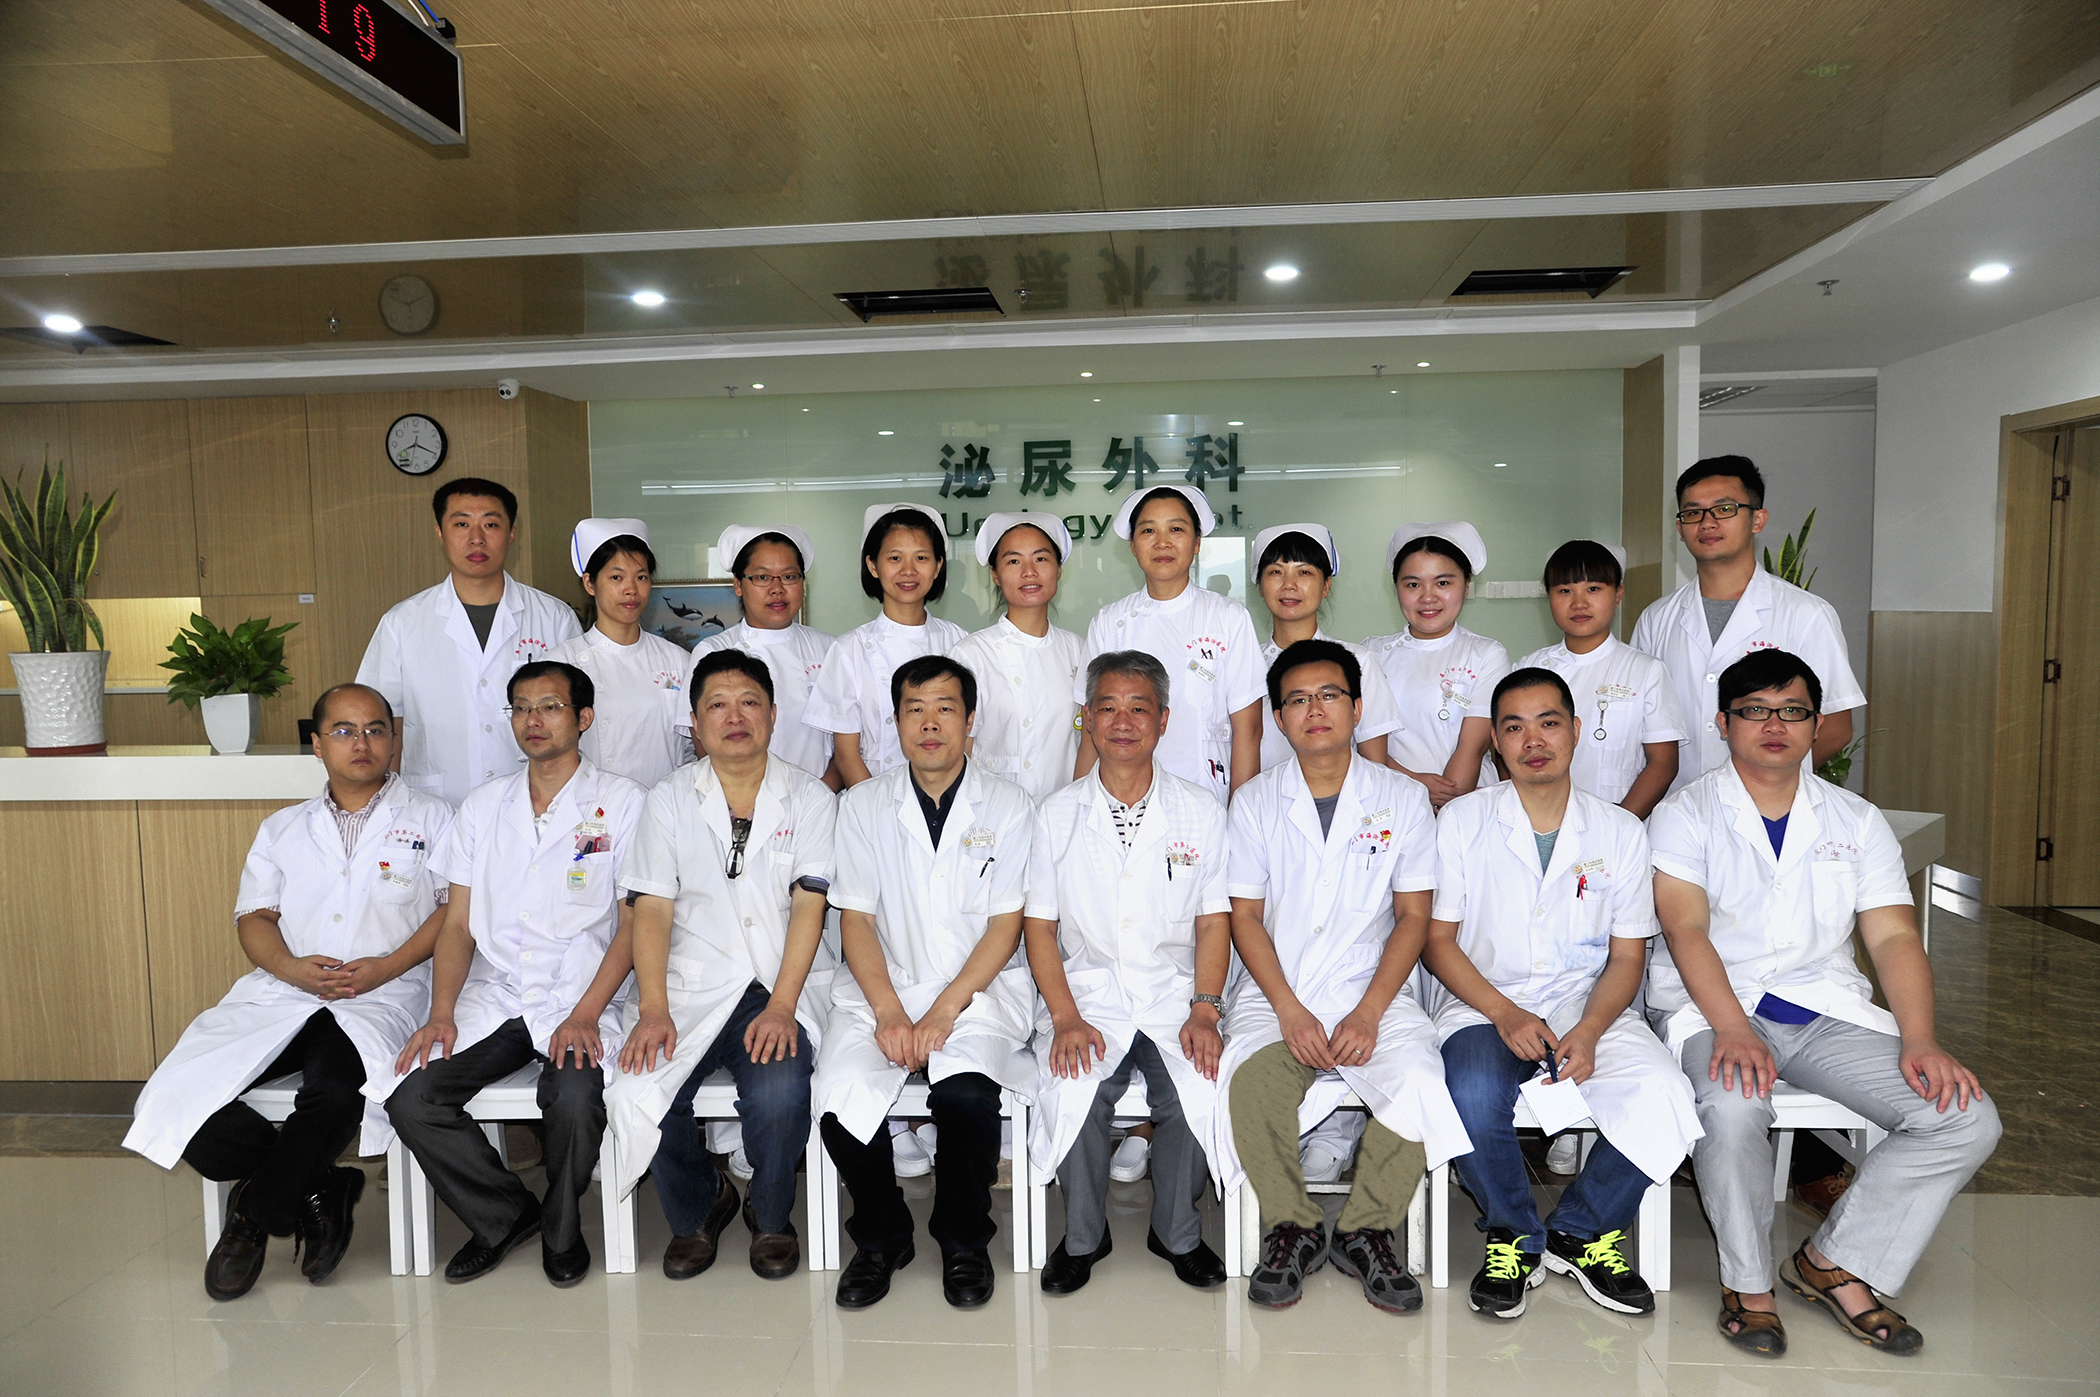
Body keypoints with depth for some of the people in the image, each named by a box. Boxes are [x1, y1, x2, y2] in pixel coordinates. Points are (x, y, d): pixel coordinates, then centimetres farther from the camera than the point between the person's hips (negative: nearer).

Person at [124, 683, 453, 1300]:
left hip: (379, 998, -4)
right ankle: (318, 1192, -5)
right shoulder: (282, 828, 23)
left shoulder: (429, 819, 12)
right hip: (280, 991, 4)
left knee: (334, 1094, -34)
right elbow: (254, 915, 14)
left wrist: (388, 966, -11)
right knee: (174, 1099, -18)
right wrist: (290, 967, -8)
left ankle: (254, 1212, -5)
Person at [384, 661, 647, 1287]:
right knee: (410, 1099, -18)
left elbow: (634, 923, -4)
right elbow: (458, 922, 11)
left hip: (582, 998, -4)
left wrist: (585, 1014, -16)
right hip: (493, 995, 4)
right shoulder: (482, 806, 14)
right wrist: (441, 1013, -5)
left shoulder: (622, 802, 1)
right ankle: (506, 1214, 8)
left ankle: (561, 1223, 4)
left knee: (575, 1100, -30)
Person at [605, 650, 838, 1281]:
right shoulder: (669, 799, 10)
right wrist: (653, 1009, -13)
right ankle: (700, 1207, 10)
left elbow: (809, 903, -5)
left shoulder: (809, 797, 5)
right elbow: (652, 908, 1)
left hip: (783, 988, -1)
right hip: (691, 986, 2)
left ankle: (770, 1215, 5)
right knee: (641, 1096, -23)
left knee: (777, 1093, -29)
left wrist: (781, 1005, -17)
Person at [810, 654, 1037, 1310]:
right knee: (841, 1099, -24)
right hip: (882, 987, 2)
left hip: (979, 987, -2)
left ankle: (963, 1241, 1)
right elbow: (855, 919, 4)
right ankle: (882, 1238, 7)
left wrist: (943, 1011, -14)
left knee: (967, 1095, -30)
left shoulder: (1009, 808, 2)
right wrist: (889, 1011, -11)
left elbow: (1005, 927, -2)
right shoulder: (862, 805, 8)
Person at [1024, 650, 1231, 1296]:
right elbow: (1039, 925, 2)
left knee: (1201, 1094, -24)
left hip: (1174, 994, 0)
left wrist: (1204, 1010, -9)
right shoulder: (1057, 814, 4)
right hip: (1087, 993, 0)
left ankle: (1177, 1232, 6)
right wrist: (1066, 1018, -11)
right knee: (1071, 1097, -25)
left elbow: (1213, 919, 5)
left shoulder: (1201, 811, 5)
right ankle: (1083, 1236, 4)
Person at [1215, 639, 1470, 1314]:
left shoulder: (1403, 800, 4)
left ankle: (1366, 1232, -3)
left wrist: (1369, 1012, -11)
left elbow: (1412, 917, 2)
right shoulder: (1254, 801, 5)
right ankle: (1291, 1230, -3)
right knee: (1250, 1082, -29)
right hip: (1275, 992, 0)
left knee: (1419, 1081, -27)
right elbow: (1246, 916, 3)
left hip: (1372, 990, 0)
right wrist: (1289, 1010, -12)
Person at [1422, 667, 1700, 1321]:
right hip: (1484, 1005, -2)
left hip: (1588, 1006, 2)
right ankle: (1515, 1237, -1)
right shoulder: (1461, 821, 0)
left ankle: (1580, 1231, 1)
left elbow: (1626, 957, 5)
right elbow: (1438, 939, 0)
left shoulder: (1621, 832, 5)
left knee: (1663, 1096, -27)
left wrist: (1588, 1032, -14)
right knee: (1473, 1097, -33)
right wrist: (1504, 1013, -15)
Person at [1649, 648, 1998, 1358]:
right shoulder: (1684, 814, 1)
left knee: (1967, 1118, -15)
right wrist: (1732, 1030, -27)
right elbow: (1686, 931, -12)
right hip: (1713, 1006, -4)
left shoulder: (1857, 822, 12)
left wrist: (1920, 1040, -13)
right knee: (1732, 1106, -35)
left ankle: (1834, 1262, 2)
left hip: (1827, 1007, 4)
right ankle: (1747, 1282, -8)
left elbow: (1895, 936, 4)